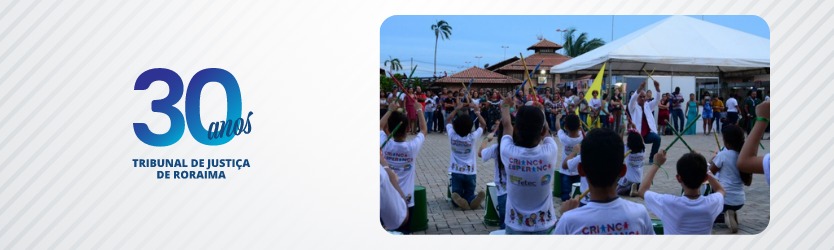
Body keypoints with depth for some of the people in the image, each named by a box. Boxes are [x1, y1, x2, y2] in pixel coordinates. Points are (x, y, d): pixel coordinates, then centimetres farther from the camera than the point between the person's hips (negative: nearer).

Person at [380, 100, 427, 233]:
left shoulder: (384, 146, -10)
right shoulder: (412, 147, -13)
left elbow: (380, 127, 13)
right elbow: (423, 130, 8)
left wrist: (390, 110, 21)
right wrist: (419, 110, 19)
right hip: (406, 201, -1)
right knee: (403, 232, 7)